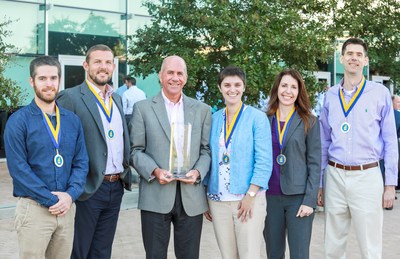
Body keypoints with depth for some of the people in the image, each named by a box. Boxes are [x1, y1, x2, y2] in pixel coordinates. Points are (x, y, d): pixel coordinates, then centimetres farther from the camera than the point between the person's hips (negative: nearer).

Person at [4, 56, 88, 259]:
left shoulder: (73, 120, 9)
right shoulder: (18, 120, -5)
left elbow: (81, 162, 7)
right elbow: (18, 168, -11)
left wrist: (70, 195, -9)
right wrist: (51, 200, -14)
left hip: (67, 207, 4)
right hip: (33, 208, -4)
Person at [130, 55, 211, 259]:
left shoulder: (202, 110, 10)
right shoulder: (143, 108, 5)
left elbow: (206, 149, 9)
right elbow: (135, 150, 2)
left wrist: (198, 172, -9)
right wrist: (155, 171, -14)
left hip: (192, 197, 2)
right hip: (155, 197, -1)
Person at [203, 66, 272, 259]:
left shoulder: (257, 117, -4)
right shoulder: (213, 119, 8)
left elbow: (264, 161, -8)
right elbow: (208, 158, 12)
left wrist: (250, 195, -14)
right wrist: (205, 197, 9)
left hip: (249, 199, -4)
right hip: (217, 200, 4)